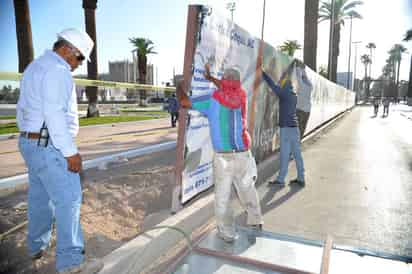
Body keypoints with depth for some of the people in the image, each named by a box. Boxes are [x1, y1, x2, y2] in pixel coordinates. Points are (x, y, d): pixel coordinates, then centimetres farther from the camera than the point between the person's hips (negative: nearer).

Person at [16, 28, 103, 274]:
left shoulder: (35, 66, 17)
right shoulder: (56, 70, -15)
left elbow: (23, 108, 20)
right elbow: (55, 114, -23)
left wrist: (28, 138, 23)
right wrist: (70, 151, -21)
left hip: (30, 142, 10)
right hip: (49, 146, -10)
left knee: (40, 197, 19)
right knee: (68, 199, -7)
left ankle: (37, 246, 33)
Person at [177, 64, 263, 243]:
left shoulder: (213, 98, -6)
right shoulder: (242, 95, 5)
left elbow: (184, 102, 0)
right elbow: (230, 89, 29)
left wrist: (179, 87, 20)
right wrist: (210, 78, 40)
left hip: (223, 156, -4)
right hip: (243, 154, 4)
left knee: (222, 196, 8)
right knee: (247, 190, 19)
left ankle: (227, 233, 15)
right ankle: (255, 222, 34)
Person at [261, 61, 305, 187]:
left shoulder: (285, 93, -11)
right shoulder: (293, 93, 11)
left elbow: (272, 84, -11)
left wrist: (262, 71, -2)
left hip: (287, 128, -8)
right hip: (294, 127, 8)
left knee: (285, 155, -3)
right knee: (297, 154, 11)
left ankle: (280, 180, 4)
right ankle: (301, 178, 17)